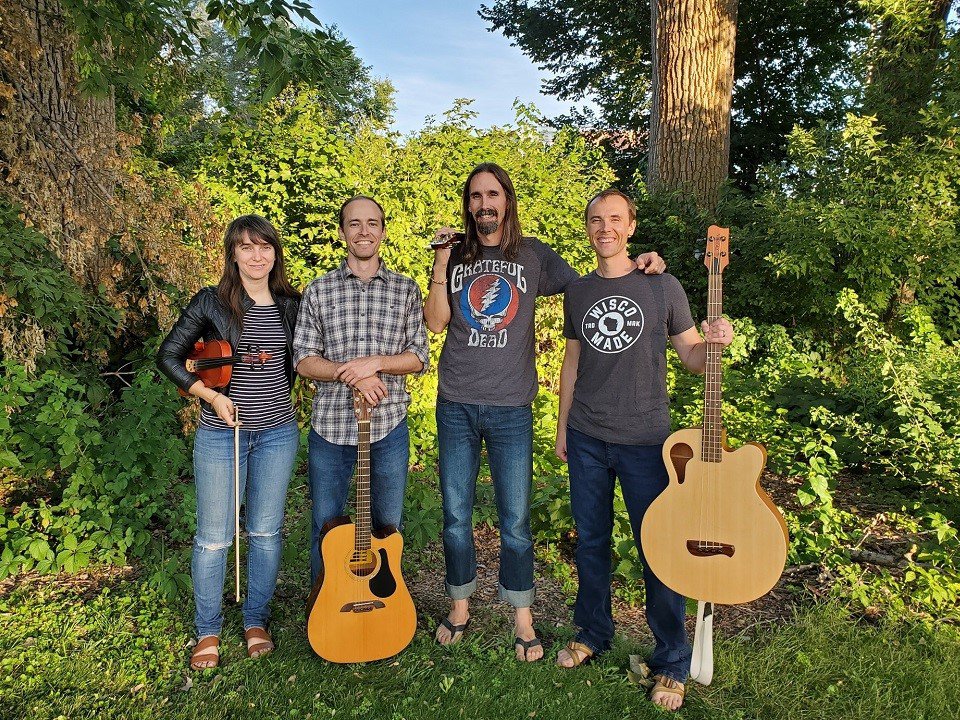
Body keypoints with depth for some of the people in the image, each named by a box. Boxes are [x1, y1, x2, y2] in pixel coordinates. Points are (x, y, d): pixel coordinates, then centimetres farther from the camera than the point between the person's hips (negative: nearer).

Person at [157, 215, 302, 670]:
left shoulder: (290, 304, 3)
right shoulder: (211, 302, -6)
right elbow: (168, 356, -3)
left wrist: (278, 400, 8)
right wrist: (211, 396, -11)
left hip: (278, 434, 3)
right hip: (221, 434, -3)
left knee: (266, 532, 11)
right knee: (214, 538, 5)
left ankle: (255, 621, 31)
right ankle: (208, 631, 26)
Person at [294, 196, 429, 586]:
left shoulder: (406, 290, 3)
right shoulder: (318, 291, 2)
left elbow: (419, 357, 0)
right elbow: (303, 360, -1)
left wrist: (375, 362, -17)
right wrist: (350, 373, -17)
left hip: (388, 426, 0)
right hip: (330, 425, 0)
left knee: (387, 528, 13)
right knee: (326, 529, 13)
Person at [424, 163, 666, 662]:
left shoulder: (533, 255, 4)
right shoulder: (455, 256, 7)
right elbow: (435, 323, -1)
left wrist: (634, 265, -8)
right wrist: (440, 265, -8)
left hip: (511, 409, -1)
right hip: (456, 406, 2)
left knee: (515, 521, 4)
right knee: (455, 516, 10)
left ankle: (523, 620, 22)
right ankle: (460, 607, 30)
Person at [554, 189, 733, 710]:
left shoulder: (662, 287, -3)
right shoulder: (577, 291, 7)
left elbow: (690, 357, 2)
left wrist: (714, 343, -20)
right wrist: (563, 426, 13)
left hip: (644, 441, -3)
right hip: (586, 438, 3)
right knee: (590, 540, 14)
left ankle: (671, 663, 20)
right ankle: (592, 633, 35)